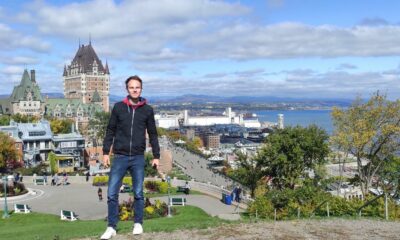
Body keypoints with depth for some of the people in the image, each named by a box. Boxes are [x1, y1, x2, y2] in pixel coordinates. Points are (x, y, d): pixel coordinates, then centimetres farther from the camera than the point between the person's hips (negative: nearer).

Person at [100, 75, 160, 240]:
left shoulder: (147, 110, 3)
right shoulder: (118, 107, 2)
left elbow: (153, 134, 7)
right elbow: (110, 131, 6)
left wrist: (156, 156, 4)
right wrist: (106, 152, 0)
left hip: (138, 158, 0)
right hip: (120, 157, 0)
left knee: (138, 193, 6)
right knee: (112, 193, -2)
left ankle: (138, 223, 22)